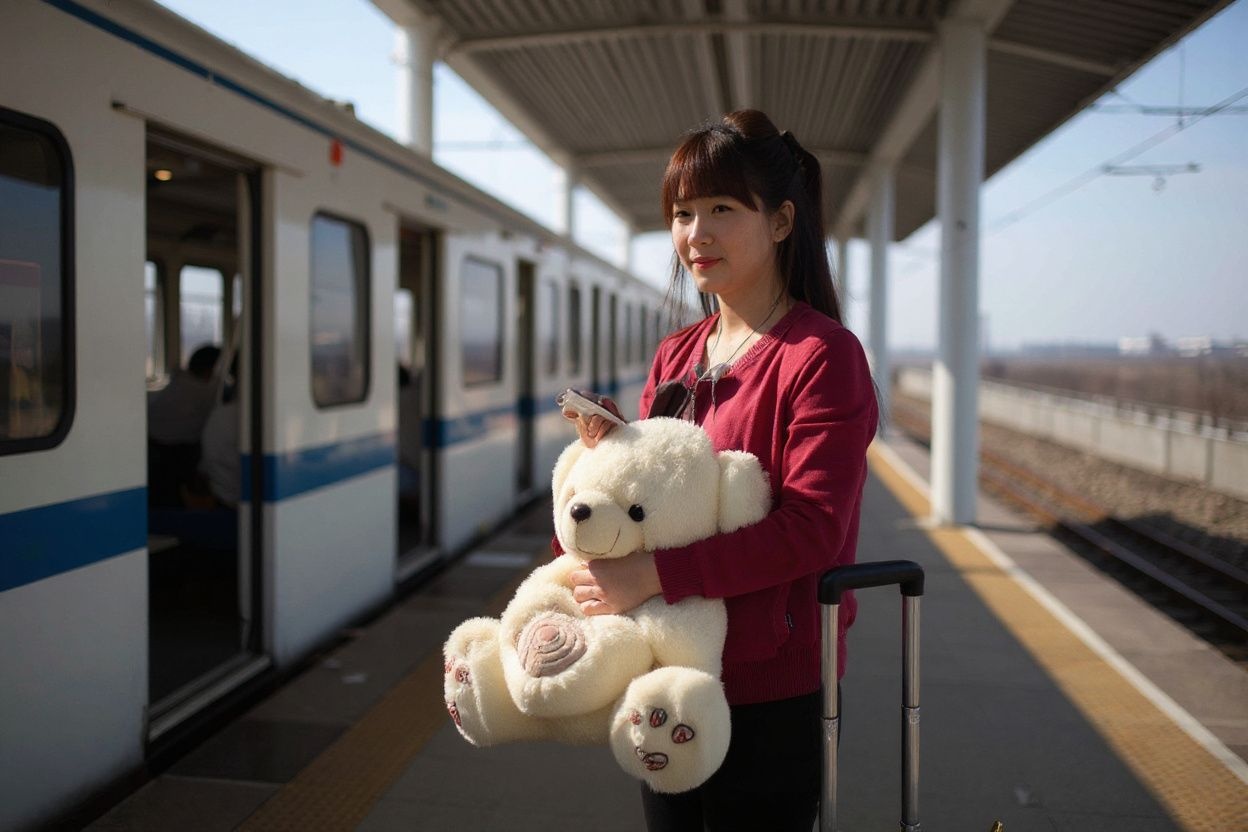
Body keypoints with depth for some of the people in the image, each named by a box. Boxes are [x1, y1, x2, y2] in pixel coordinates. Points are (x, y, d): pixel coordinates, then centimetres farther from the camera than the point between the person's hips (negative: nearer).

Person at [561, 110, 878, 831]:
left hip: (766, 689, -7)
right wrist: (608, 451, -7)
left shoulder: (820, 353, -12)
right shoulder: (675, 355, 10)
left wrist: (655, 574, -25)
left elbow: (811, 528, -21)